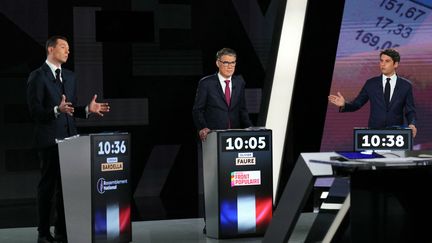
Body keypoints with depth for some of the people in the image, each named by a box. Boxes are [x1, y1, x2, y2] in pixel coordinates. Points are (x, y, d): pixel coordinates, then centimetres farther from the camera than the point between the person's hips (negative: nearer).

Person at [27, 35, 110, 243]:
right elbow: (35, 111, -13)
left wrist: (88, 109, 2)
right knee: (47, 185, -1)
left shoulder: (69, 76, 16)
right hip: (49, 139, -6)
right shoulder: (37, 77, -6)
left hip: (69, 138, 6)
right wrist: (57, 110, -28)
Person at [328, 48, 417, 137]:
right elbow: (356, 104, 7)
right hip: (374, 131, 1)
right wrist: (344, 104, -13)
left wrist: (412, 124, -16)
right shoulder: (371, 84, 5)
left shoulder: (406, 85, 3)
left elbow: (410, 111, 4)